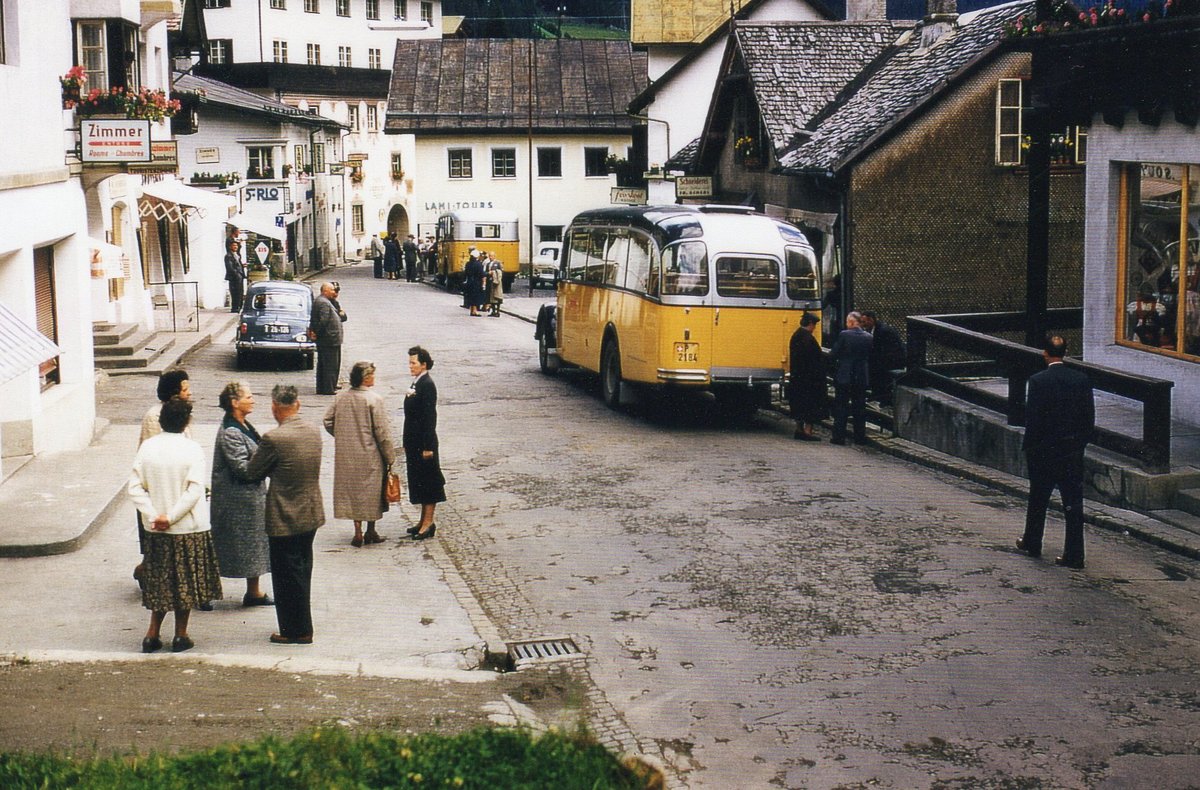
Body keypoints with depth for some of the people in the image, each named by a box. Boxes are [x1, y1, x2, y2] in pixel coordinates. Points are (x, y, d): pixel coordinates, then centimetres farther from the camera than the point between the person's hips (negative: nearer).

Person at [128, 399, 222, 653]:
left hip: (157, 530, 3)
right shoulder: (192, 449, -12)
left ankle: (153, 634, 14)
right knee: (185, 582, 9)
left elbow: (134, 487, -6)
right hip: (189, 528, -3)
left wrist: (154, 515, -8)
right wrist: (172, 517, -15)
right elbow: (195, 490, -19)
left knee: (160, 582, 16)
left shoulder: (147, 447, -2)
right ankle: (180, 636, 15)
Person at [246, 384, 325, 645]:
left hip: (285, 519, -7)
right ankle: (301, 627, 30)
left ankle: (296, 631, 14)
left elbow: (252, 472, -10)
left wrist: (259, 450, 7)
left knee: (287, 577, 6)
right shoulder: (314, 432, 0)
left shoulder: (274, 438, -22)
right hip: (311, 515, 7)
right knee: (302, 572, 19)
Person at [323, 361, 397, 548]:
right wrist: (390, 456, -6)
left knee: (352, 490, 12)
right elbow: (382, 431, -14)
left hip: (347, 456, 4)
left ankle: (358, 532, 12)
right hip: (370, 455, -4)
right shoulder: (373, 400, -15)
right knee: (371, 491, 10)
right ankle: (370, 532, 17)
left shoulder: (341, 398, 1)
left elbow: (328, 421, 6)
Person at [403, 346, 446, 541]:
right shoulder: (416, 383, 12)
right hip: (414, 442, 10)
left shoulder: (427, 385, -16)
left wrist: (427, 446, -21)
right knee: (418, 480, 14)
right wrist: (407, 442, 17)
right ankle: (424, 520, 22)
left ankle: (428, 522, 4)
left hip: (424, 442, -10)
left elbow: (430, 417, -19)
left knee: (427, 480, -2)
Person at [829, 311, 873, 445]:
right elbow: (870, 358, 6)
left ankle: (839, 436, 2)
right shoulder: (868, 337, 0)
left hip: (843, 376, -4)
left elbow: (833, 354, -10)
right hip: (861, 378, 4)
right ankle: (860, 437, 13)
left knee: (841, 407, 4)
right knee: (859, 407, 11)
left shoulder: (844, 335, -12)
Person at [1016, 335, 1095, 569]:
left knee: (1038, 500, 15)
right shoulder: (1081, 379, -1)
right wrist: (1081, 442, 13)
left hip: (1044, 449, -3)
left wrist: (1028, 447, -1)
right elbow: (1090, 418, 3)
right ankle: (1074, 555, 2)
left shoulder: (1038, 381, -13)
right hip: (1074, 451, 3)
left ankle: (1032, 544, 30)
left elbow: (1032, 419, -12)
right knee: (1073, 503, 3)